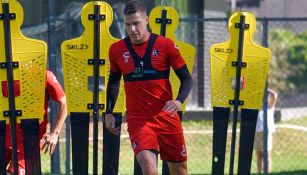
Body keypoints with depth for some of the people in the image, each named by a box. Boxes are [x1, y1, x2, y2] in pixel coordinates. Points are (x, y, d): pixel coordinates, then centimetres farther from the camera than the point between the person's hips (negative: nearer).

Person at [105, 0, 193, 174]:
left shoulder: (166, 45, -4)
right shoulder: (117, 50, 3)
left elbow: (187, 78, -1)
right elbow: (114, 82, 19)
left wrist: (179, 101, -19)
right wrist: (109, 113, 14)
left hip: (166, 116, 1)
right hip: (138, 119, -1)